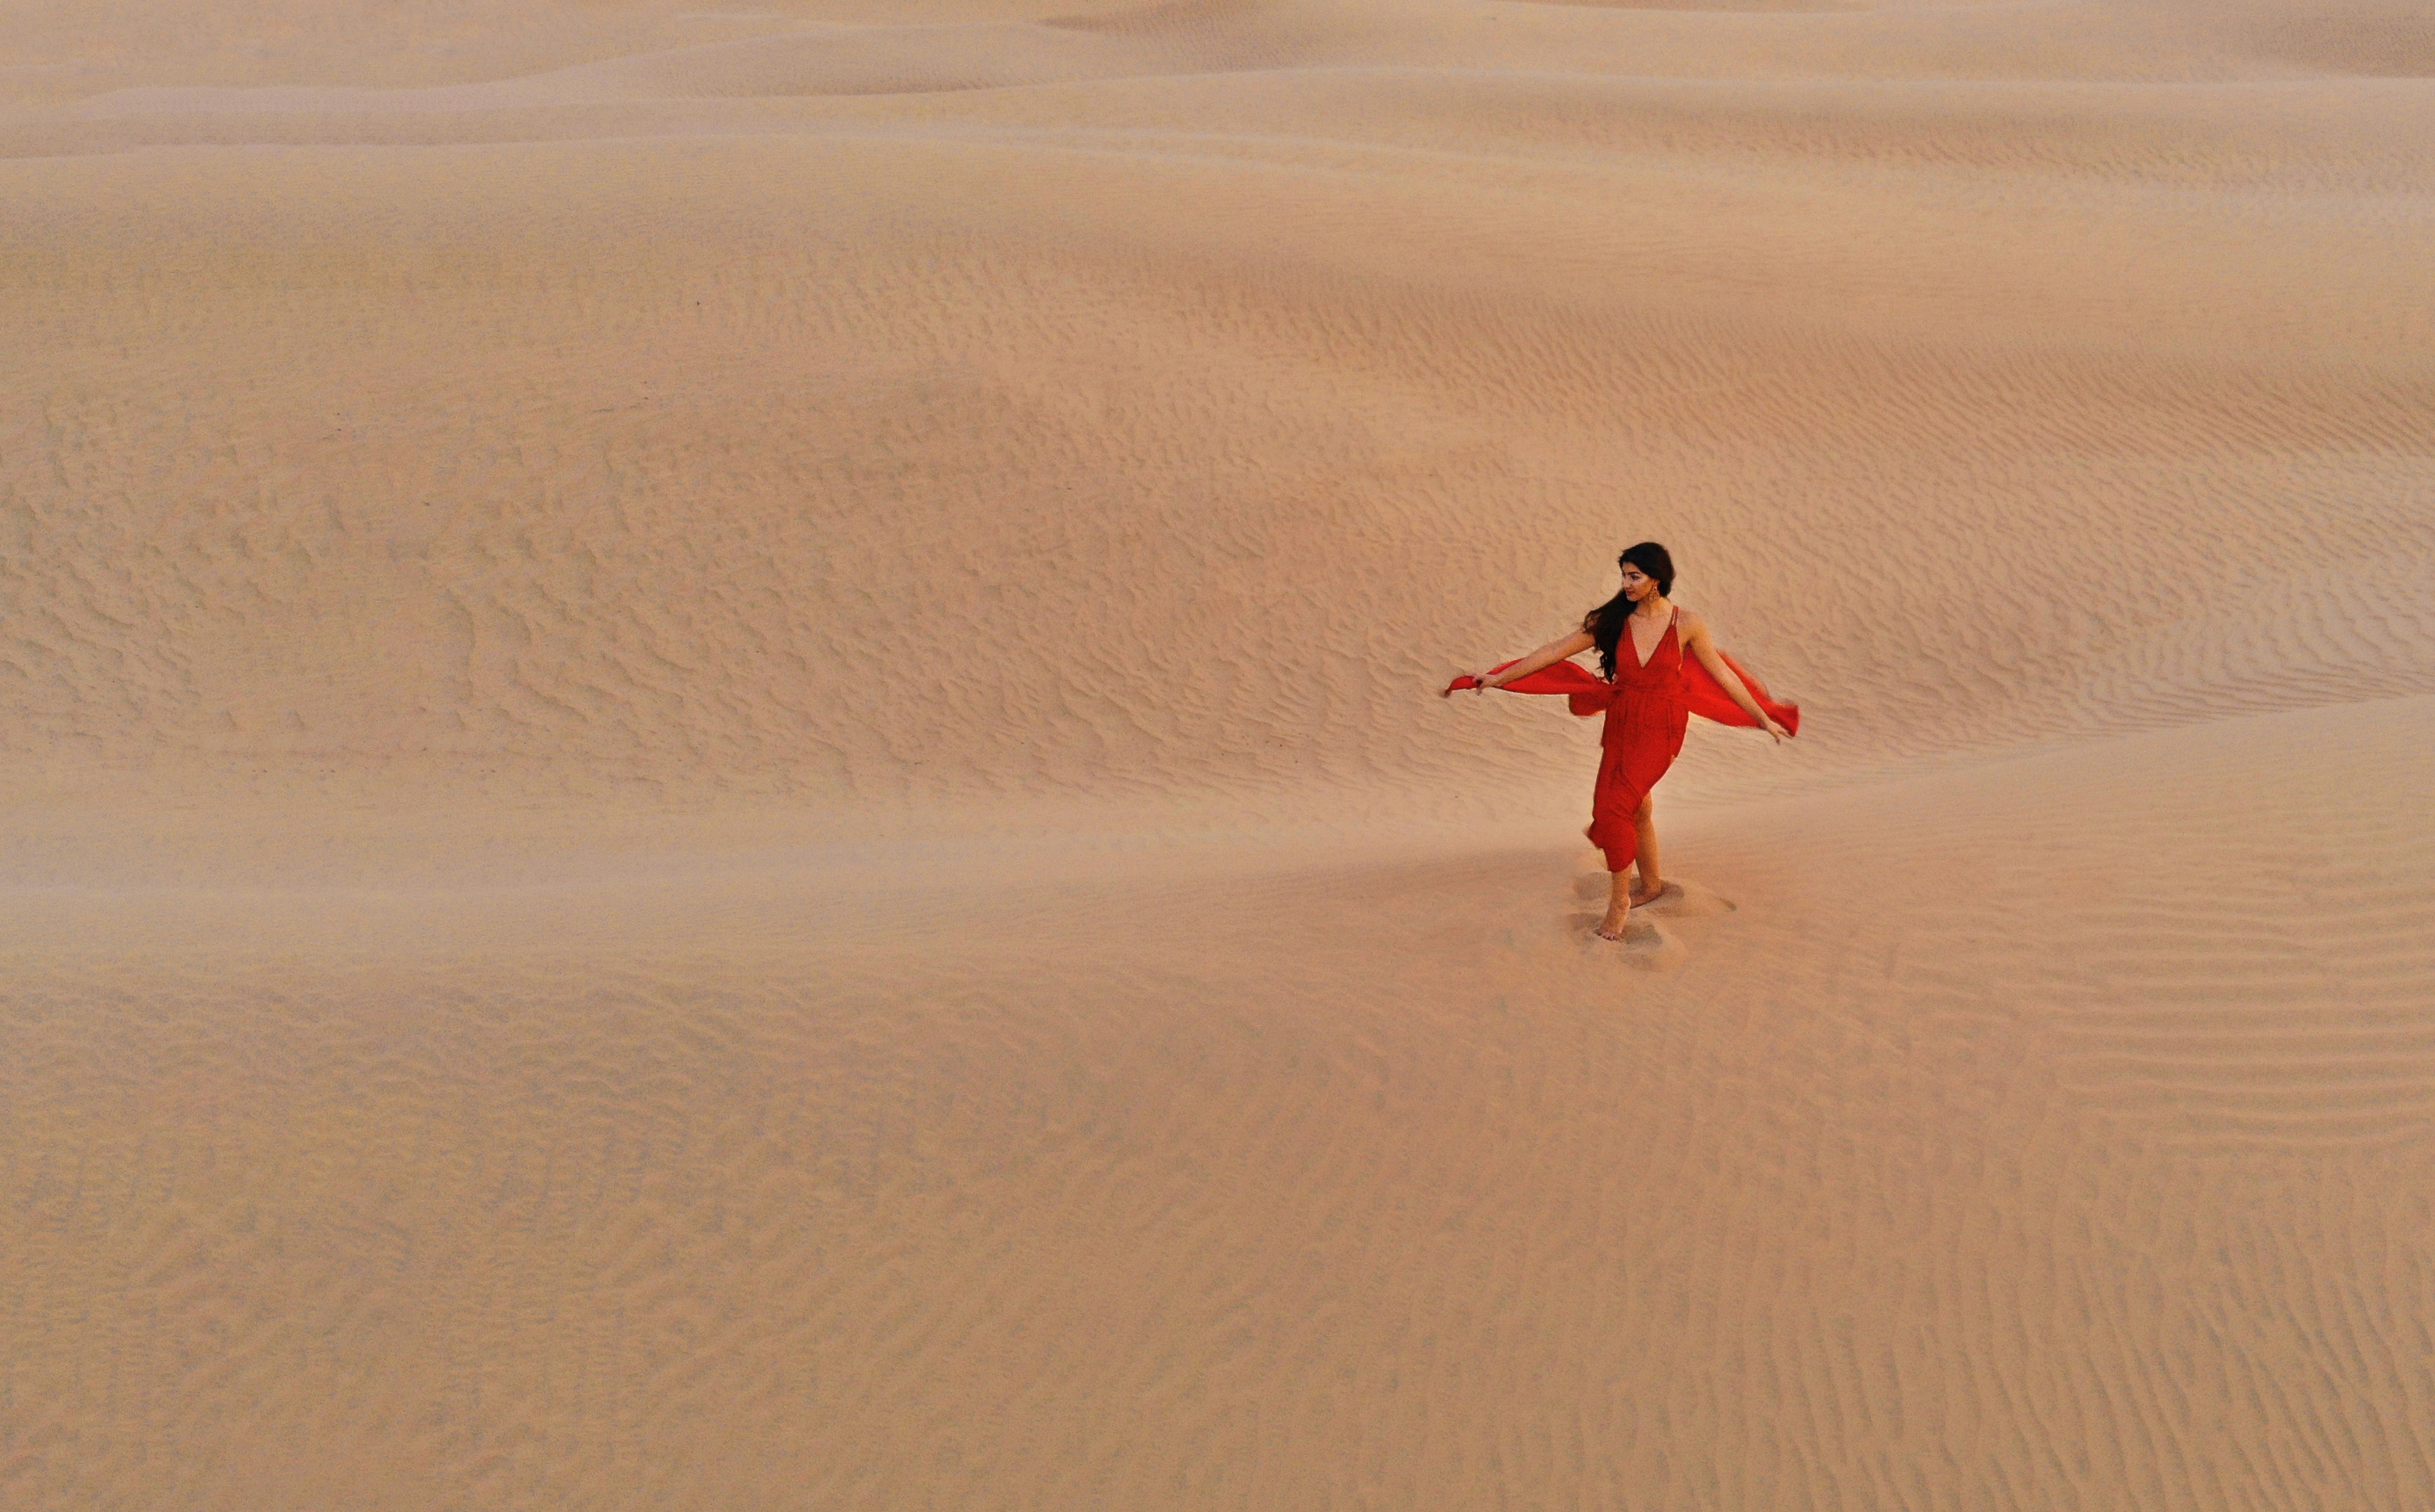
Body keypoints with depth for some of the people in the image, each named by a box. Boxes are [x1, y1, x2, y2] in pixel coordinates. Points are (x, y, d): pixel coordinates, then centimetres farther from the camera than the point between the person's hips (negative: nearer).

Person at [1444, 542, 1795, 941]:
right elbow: (1556, 651, 0)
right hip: (1621, 724, 4)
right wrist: (1500, 678, 0)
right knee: (1636, 808, 16)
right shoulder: (1614, 620, -2)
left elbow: (1722, 674, 2)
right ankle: (1652, 883, 40)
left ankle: (1619, 899, 0)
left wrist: (1764, 718, 6)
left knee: (1613, 808, -17)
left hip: (1660, 730, -4)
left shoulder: (1687, 624, -8)